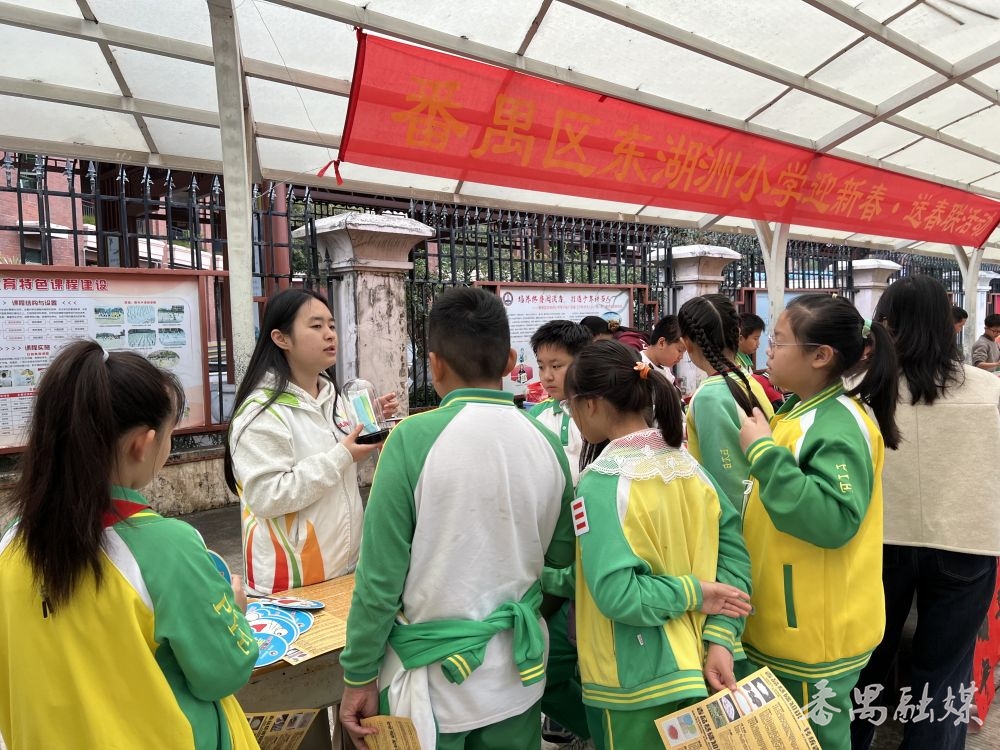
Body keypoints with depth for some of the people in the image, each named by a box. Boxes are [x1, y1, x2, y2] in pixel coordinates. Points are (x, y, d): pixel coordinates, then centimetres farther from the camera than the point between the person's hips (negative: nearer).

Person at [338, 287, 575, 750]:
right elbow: (560, 555, 6)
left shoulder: (414, 439, -20)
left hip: (433, 673, -3)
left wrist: (358, 676, -3)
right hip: (518, 671, 4)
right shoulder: (546, 443, -7)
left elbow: (380, 574, -17)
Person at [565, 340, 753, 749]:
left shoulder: (601, 483, -21)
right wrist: (720, 639, -6)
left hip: (640, 681, -7)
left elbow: (615, 593, -28)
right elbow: (733, 549, -1)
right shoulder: (687, 463, -1)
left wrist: (693, 593, -15)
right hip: (695, 665, 7)